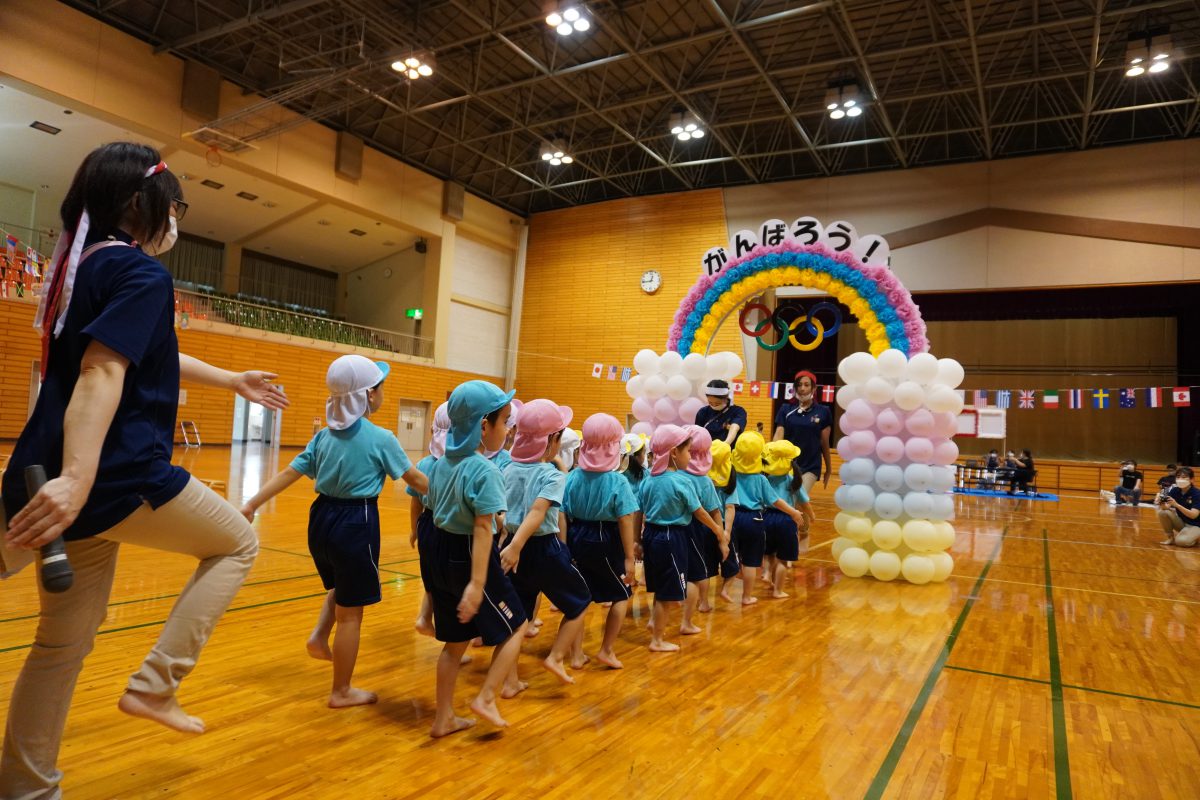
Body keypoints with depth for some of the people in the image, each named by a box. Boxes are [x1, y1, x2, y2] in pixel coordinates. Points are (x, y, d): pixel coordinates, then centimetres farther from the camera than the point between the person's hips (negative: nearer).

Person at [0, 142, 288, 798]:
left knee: (64, 642, 17)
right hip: (119, 476, -9)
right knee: (238, 542, 13)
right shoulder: (141, 273, -11)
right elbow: (102, 374, -25)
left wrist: (233, 381, 39)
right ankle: (154, 685, 6)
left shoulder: (81, 268, 19)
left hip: (87, 482, 9)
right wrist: (76, 479, -35)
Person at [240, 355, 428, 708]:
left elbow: (289, 473, 4)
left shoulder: (325, 435, 6)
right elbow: (416, 480, -3)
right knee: (350, 613, 7)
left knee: (341, 586, 35)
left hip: (322, 519, 7)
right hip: (356, 524, -6)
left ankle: (320, 635, 15)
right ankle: (342, 692, 20)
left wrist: (251, 505, 8)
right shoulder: (381, 439, -11)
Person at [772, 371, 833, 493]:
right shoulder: (786, 409, 3)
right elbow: (778, 435, -5)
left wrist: (829, 468, 12)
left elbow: (824, 443, 5)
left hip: (811, 466, -2)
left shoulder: (823, 412, 0)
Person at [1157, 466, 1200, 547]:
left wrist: (1176, 505, -43)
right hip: (1181, 521, 5)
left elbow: (1193, 515, -30)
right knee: (1162, 512, -23)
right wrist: (1162, 504, -41)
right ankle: (1170, 537, -5)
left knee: (1181, 541, -31)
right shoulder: (1174, 491, -6)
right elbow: (1166, 507, -16)